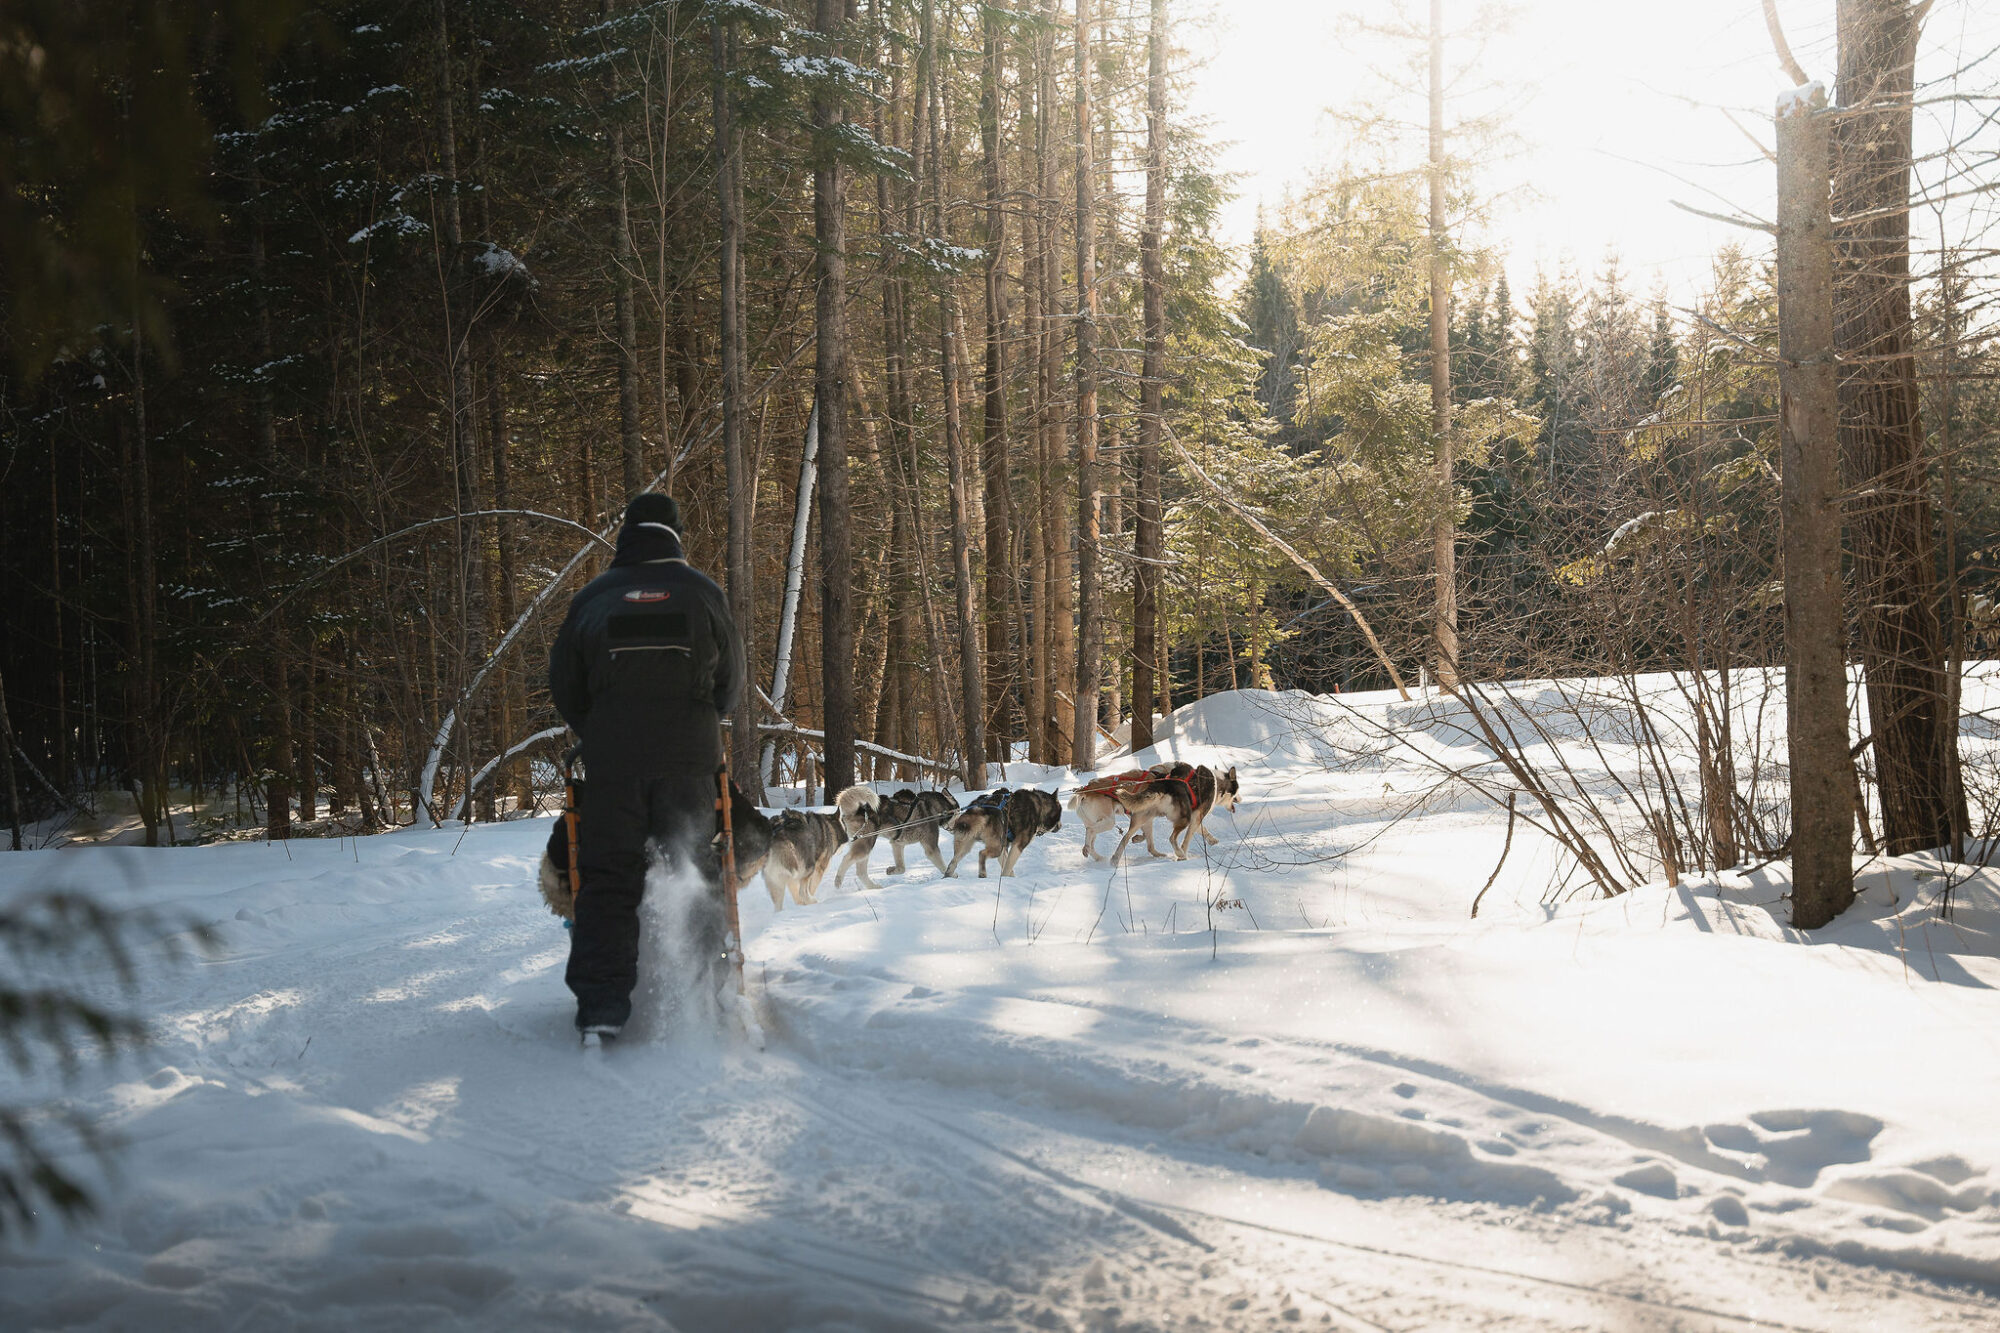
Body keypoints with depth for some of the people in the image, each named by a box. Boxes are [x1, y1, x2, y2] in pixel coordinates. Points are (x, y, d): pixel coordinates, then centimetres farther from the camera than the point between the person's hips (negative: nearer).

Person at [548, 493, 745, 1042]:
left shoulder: (591, 599, 6)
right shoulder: (702, 592, 6)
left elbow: (563, 687, 10)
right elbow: (731, 681, 11)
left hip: (610, 757, 0)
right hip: (689, 757, 0)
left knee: (608, 878, 2)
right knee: (695, 872, 8)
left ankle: (601, 1006, -5)